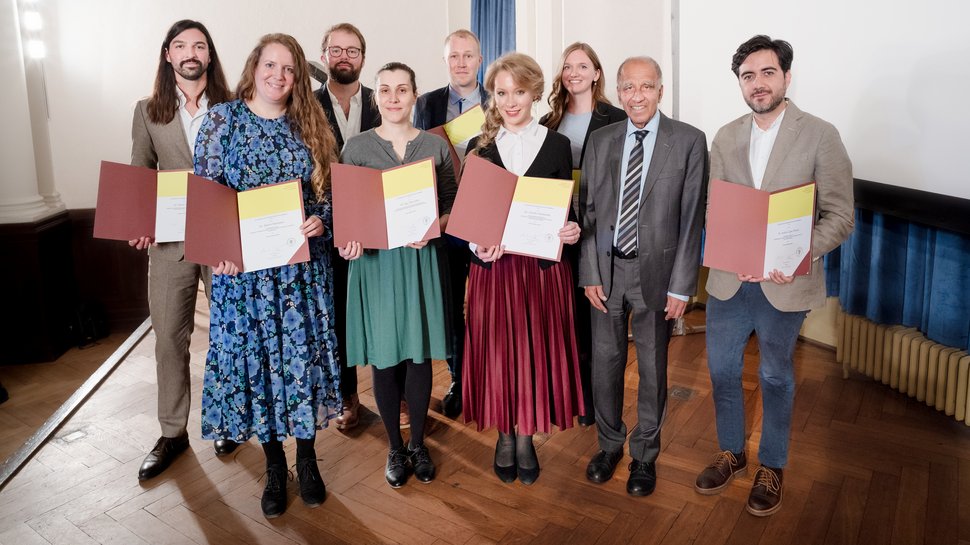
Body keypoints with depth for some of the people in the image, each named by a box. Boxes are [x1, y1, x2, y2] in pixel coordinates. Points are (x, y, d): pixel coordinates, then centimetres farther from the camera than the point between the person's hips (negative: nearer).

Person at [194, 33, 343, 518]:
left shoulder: (309, 125, 7)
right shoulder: (222, 119, 1)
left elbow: (328, 190, 9)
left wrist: (321, 222, -12)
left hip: (303, 264, 2)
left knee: (303, 351, 6)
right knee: (252, 353, 4)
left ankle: (306, 458, 24)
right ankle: (274, 465, 22)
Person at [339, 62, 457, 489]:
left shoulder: (435, 146, 4)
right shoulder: (356, 147, 2)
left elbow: (451, 207, 6)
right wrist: (347, 240, -16)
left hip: (421, 259, 1)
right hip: (374, 260, 0)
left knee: (420, 353, 7)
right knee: (384, 357, 6)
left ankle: (417, 442, 28)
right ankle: (394, 446, 26)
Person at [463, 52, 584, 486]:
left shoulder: (557, 145, 3)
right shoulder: (479, 147, 5)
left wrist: (571, 231, -15)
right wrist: (478, 246, -15)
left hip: (543, 267, 0)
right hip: (493, 267, 1)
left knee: (536, 352, 7)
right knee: (497, 352, 6)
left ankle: (526, 437, 26)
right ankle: (505, 437, 26)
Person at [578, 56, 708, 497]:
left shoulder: (689, 141, -5)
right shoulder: (600, 141, 4)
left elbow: (691, 218, -7)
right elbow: (589, 212, 4)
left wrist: (681, 285, -10)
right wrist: (590, 274, -1)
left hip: (656, 270, -2)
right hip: (607, 268, 3)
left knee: (652, 368, 10)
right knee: (605, 361, 13)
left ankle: (645, 455, 30)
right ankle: (609, 443, 35)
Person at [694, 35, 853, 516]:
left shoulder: (820, 136, -7)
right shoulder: (726, 138, 4)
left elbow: (839, 215, -8)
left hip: (785, 284, -3)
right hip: (730, 278, 3)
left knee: (775, 377, 12)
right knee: (721, 370, 13)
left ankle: (771, 467, 32)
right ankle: (731, 452, 36)